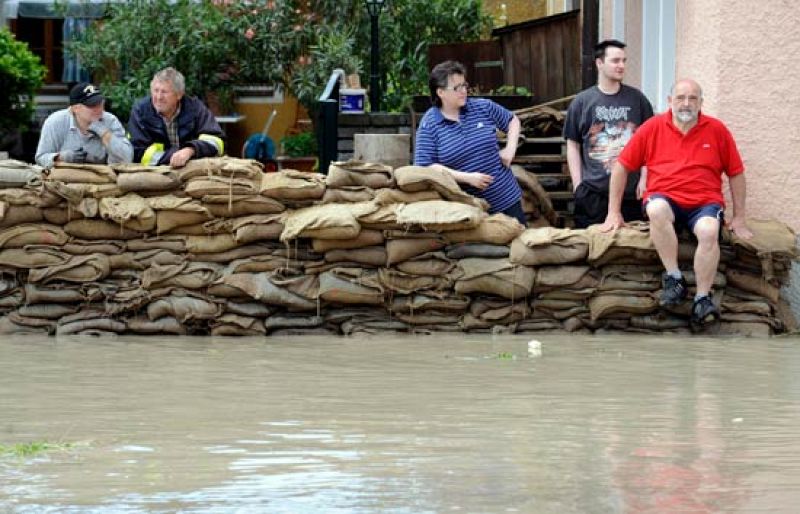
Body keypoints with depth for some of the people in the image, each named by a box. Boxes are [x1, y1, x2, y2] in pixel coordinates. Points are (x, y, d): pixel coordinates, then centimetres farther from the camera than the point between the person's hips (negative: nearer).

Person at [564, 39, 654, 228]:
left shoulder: (637, 99, 7)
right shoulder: (582, 101, 5)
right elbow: (573, 145, 7)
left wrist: (644, 178, 1)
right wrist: (578, 184, 0)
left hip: (630, 191, 1)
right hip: (592, 191, -1)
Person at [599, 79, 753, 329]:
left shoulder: (716, 130, 5)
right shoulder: (652, 129, 5)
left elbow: (736, 173, 12)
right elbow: (622, 167, 8)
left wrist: (739, 218, 10)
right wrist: (614, 213, 6)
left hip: (705, 203, 0)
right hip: (665, 199, 0)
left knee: (709, 231, -34)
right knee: (656, 209, -37)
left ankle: (702, 299, -24)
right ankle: (674, 278, -27)